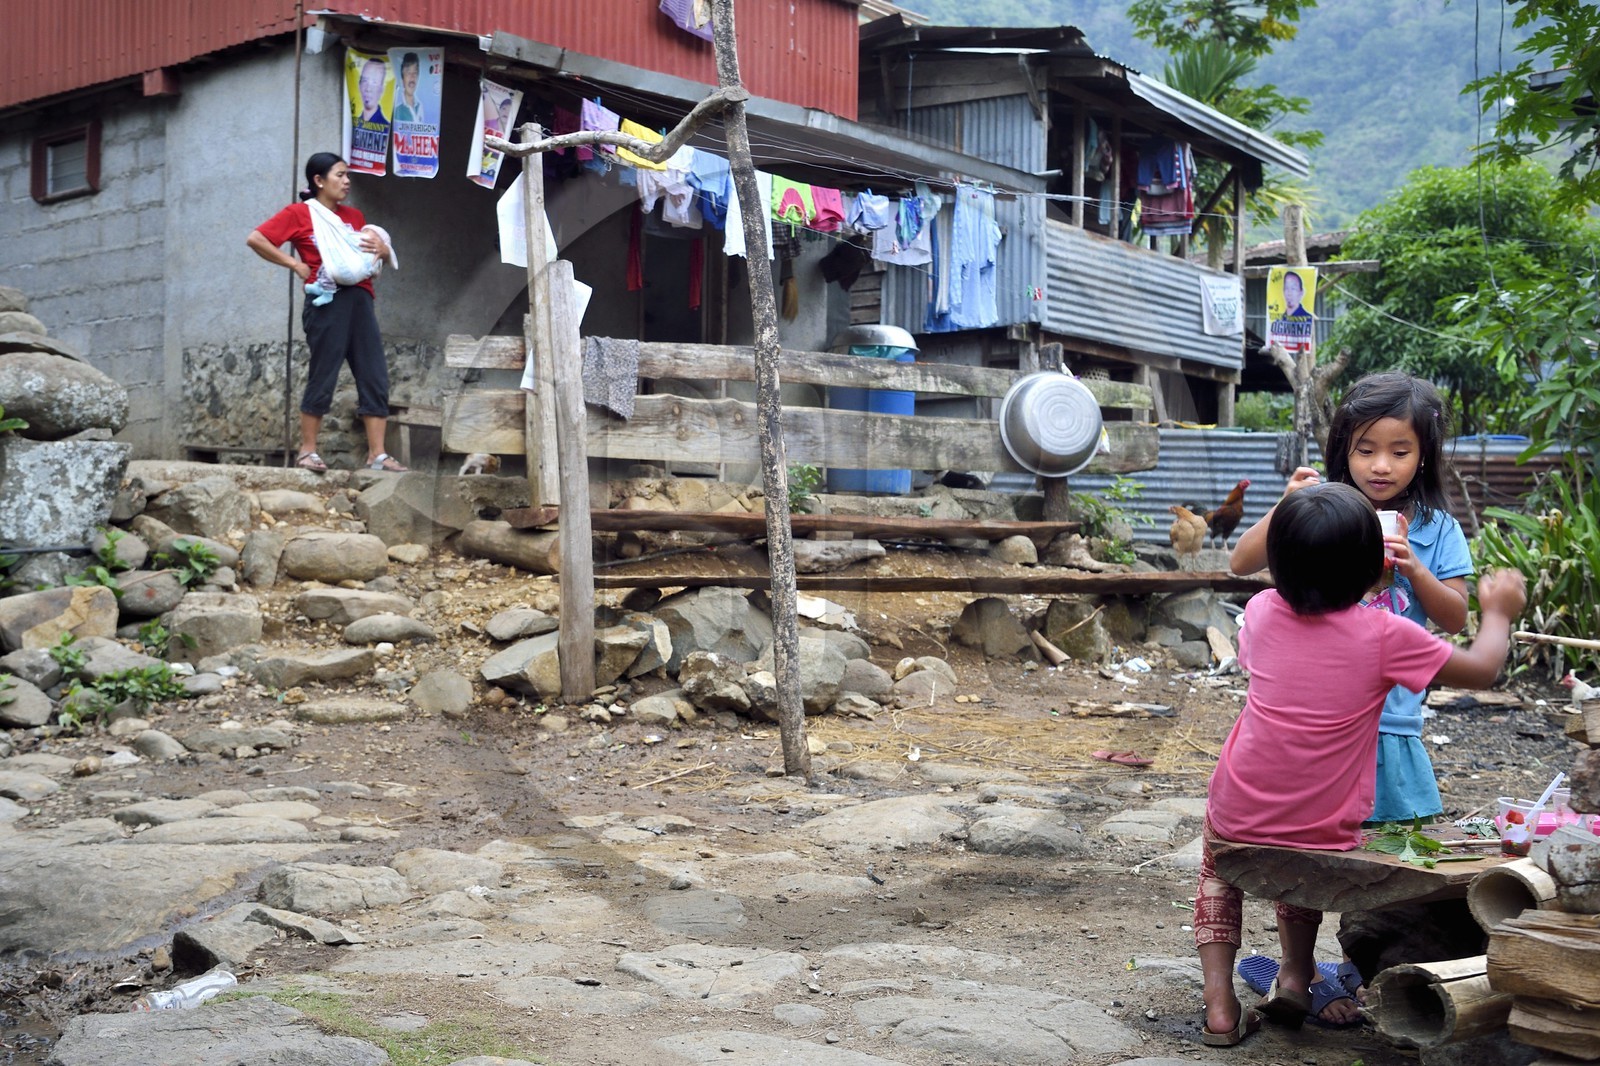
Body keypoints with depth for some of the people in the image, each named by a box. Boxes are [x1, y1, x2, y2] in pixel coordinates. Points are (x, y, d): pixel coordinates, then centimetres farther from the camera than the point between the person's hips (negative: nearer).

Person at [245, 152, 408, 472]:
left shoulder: (354, 216, 21)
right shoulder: (299, 213, 4)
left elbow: (378, 250, 28)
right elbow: (255, 239, -3)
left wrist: (382, 249, 4)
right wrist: (294, 265, -5)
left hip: (360, 301, 6)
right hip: (327, 302, -6)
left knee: (375, 379, 0)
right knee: (322, 379, -2)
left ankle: (377, 454, 2)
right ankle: (307, 451, 9)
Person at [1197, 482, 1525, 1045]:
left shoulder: (1261, 612, -6)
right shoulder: (1384, 635, -16)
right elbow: (1481, 669, -5)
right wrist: (1498, 612, 16)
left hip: (1240, 816, 1)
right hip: (1326, 830, 0)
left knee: (1217, 866, 31)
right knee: (1303, 861, 35)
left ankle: (1219, 1002, 16)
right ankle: (1295, 973, 21)